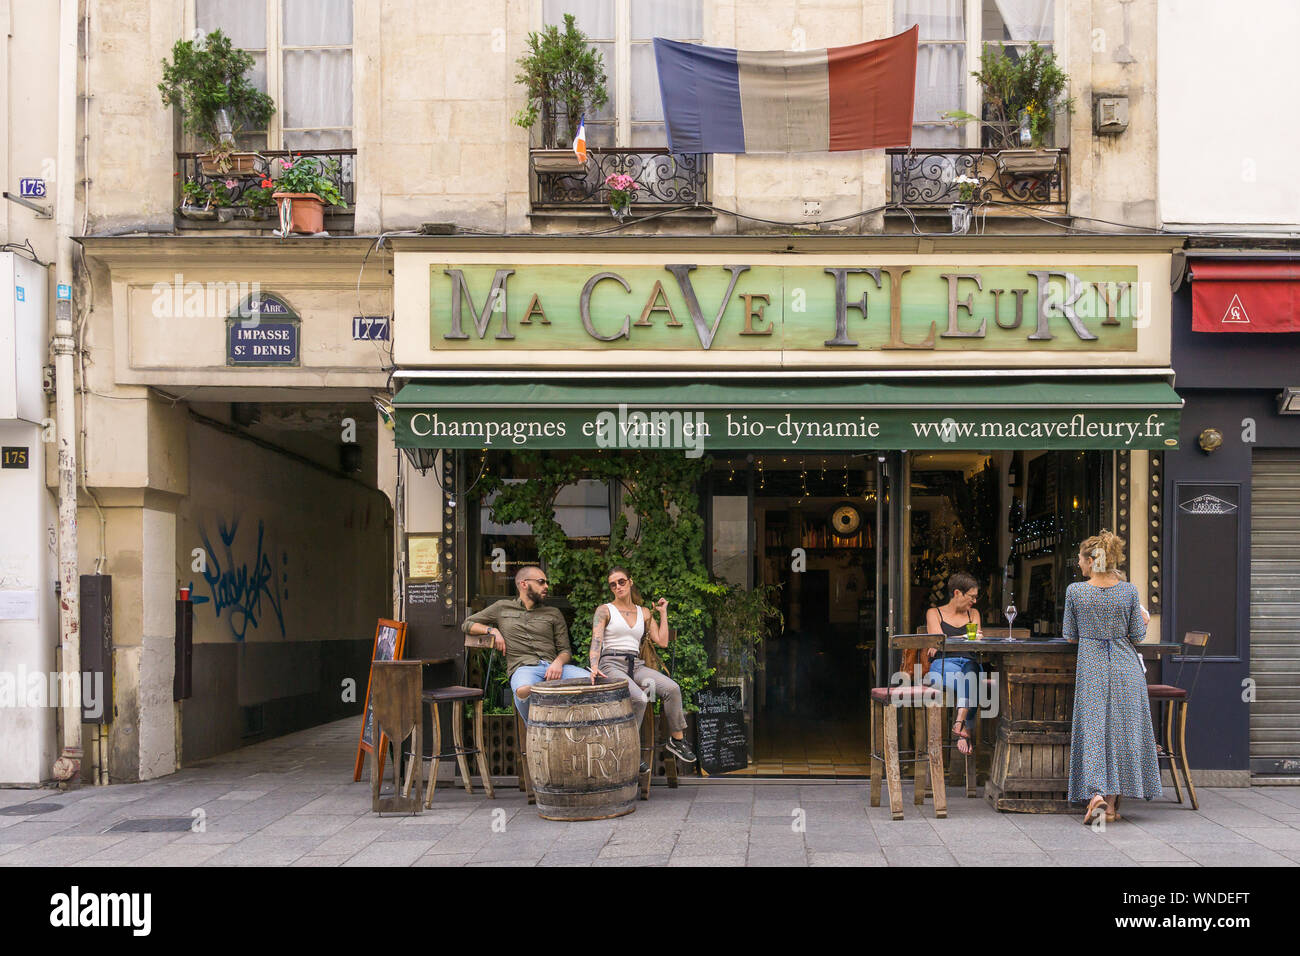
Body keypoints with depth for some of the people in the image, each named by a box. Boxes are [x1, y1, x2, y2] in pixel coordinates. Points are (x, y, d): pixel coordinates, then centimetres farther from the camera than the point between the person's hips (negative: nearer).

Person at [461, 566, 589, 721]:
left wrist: (558, 662, -7)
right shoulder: (502, 608, 22)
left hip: (552, 666, 2)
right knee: (524, 690, -42)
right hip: (523, 668, -2)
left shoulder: (553, 614, 24)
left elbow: (565, 650, 18)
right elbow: (467, 624, 26)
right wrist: (492, 630, 6)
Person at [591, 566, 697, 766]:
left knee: (672, 688, -23)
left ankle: (677, 739, -8)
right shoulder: (604, 610, 8)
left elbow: (662, 642, 12)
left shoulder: (644, 613, 20)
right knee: (639, 699, -33)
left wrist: (663, 613, 14)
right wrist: (594, 667, -25)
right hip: (611, 664, -4)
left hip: (636, 665, 4)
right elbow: (596, 640, -8)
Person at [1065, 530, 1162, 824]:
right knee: (1122, 729, 7)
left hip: (1091, 665, -1)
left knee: (1092, 729, 1)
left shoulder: (1075, 591, -6)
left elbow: (1070, 635, 3)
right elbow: (1138, 635, 2)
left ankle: (1096, 793, -19)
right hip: (1125, 666, 2)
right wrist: (1143, 619, 23)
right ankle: (1113, 804, 9)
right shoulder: (1129, 591, -2)